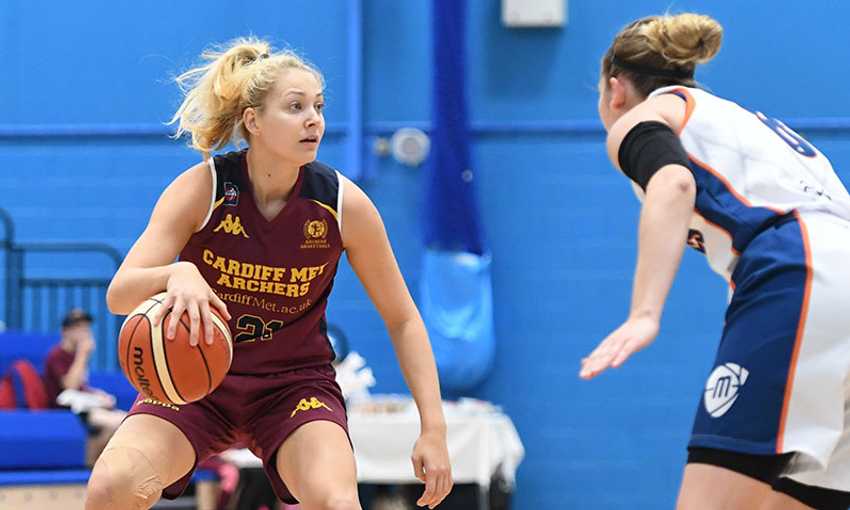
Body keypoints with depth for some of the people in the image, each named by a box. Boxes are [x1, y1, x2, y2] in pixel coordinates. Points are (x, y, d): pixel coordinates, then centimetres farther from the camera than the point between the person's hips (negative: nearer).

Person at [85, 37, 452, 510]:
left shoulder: (345, 204, -12)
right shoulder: (202, 188, -15)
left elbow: (403, 319, -1)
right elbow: (119, 294, -21)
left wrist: (434, 428, -9)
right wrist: (177, 274, -44)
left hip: (296, 382, 0)